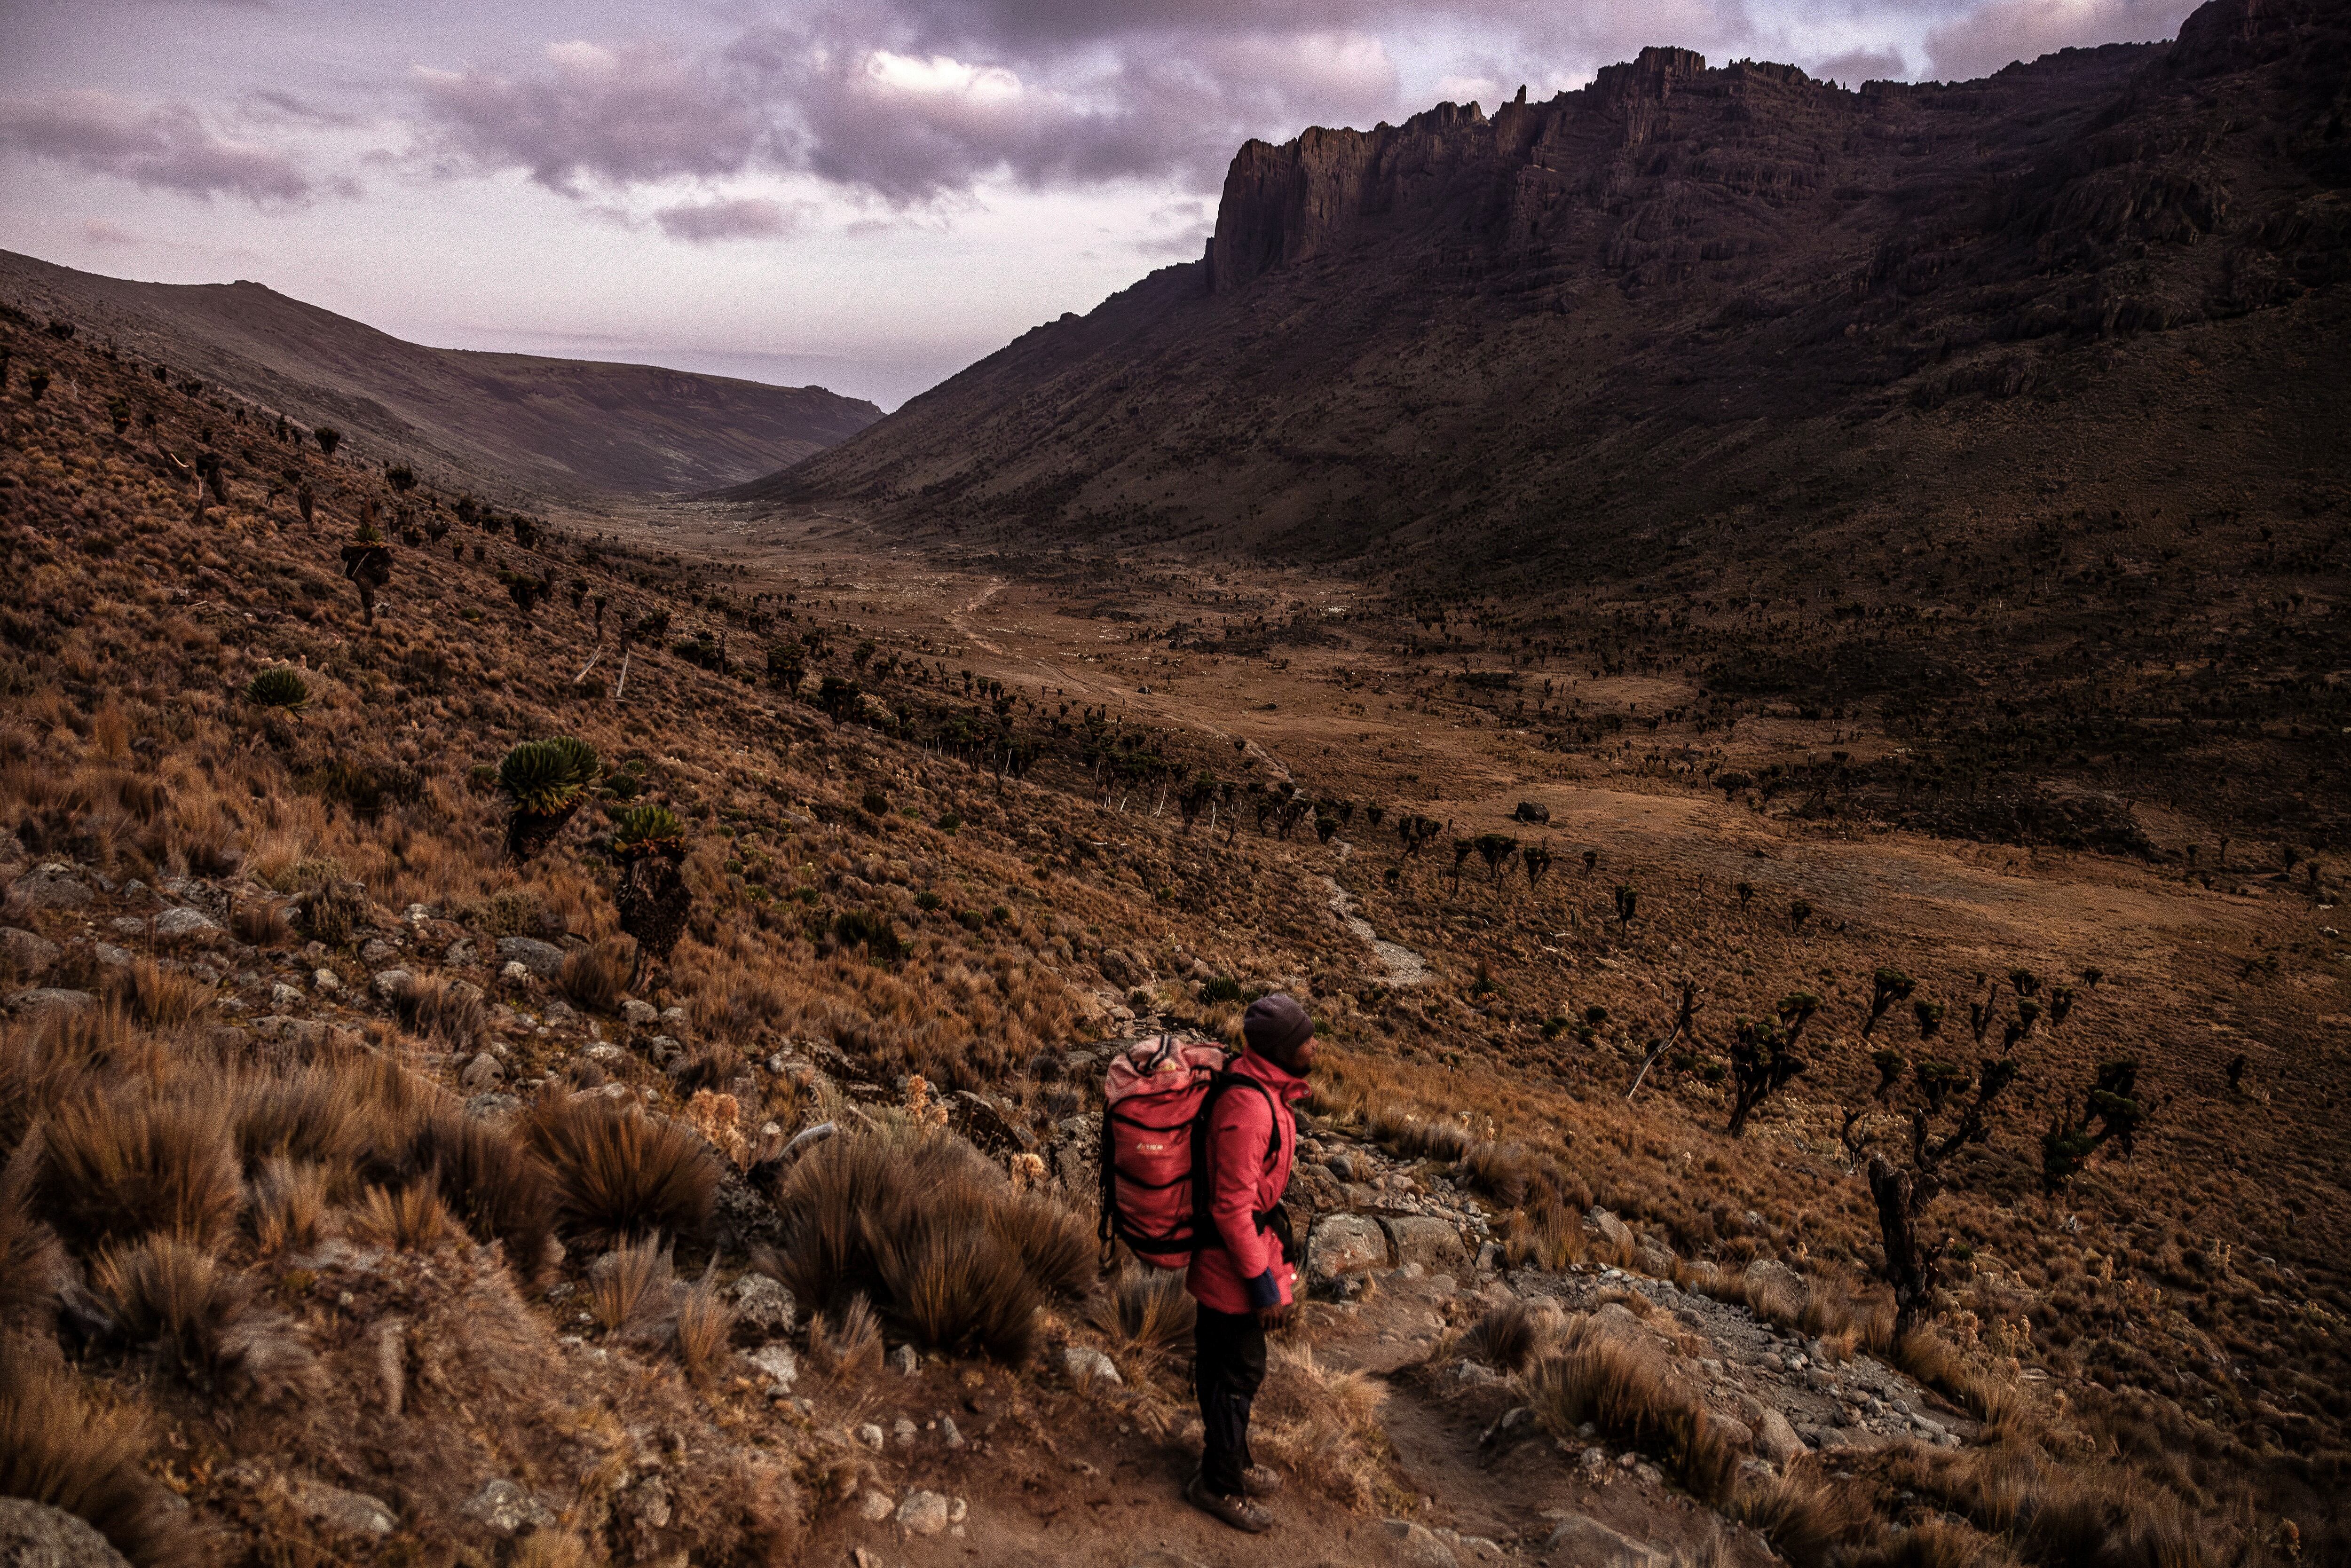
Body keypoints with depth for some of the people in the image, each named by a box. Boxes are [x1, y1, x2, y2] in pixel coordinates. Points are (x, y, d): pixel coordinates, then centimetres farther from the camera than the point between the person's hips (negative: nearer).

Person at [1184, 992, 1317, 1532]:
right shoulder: (1248, 1108, -31)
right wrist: (1263, 1284, -21)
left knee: (1221, 1361, 24)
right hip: (1233, 1257, -9)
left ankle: (1231, 1459, 42)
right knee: (1239, 1371, 7)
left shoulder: (1264, 1088, 0)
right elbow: (1233, 1207, -28)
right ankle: (1218, 1483, 26)